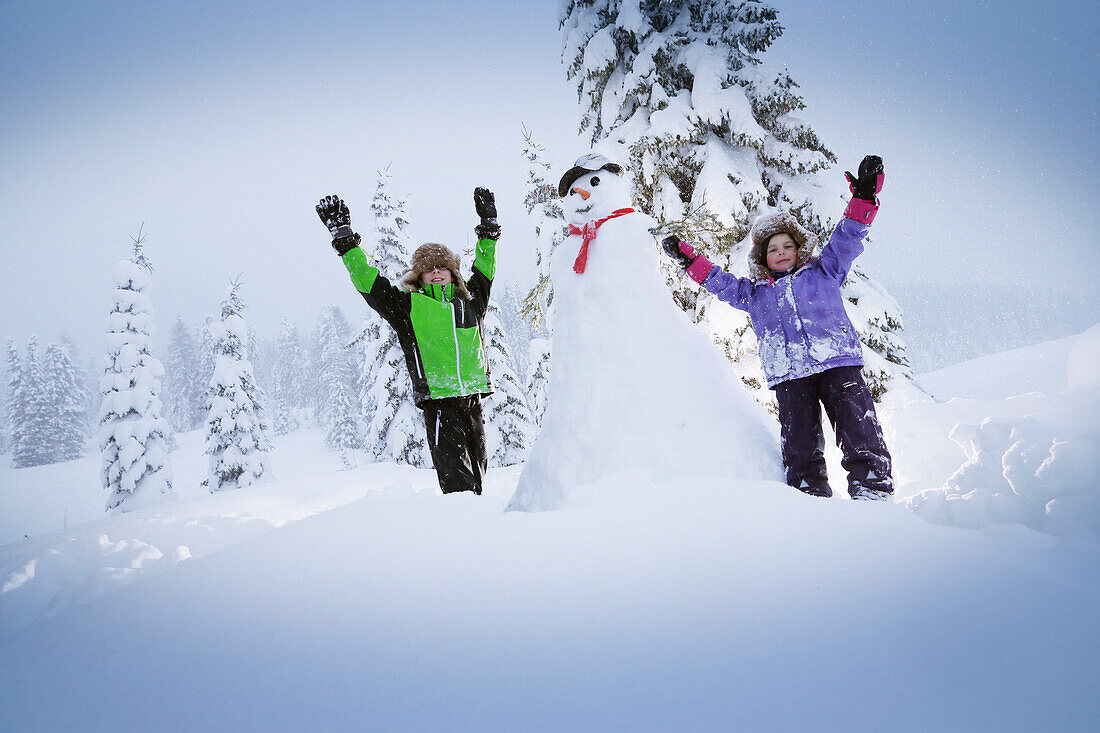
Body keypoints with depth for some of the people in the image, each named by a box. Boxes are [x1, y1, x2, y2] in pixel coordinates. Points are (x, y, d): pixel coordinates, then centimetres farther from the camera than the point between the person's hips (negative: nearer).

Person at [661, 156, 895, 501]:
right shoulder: (754, 292, 28)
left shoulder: (822, 272, 24)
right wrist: (688, 258, 21)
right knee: (799, 443, -8)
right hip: (789, 374, 1)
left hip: (837, 360, -1)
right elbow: (720, 281, 28)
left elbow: (846, 239, 19)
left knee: (859, 428, -12)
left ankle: (873, 492, -15)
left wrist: (863, 199, 7)